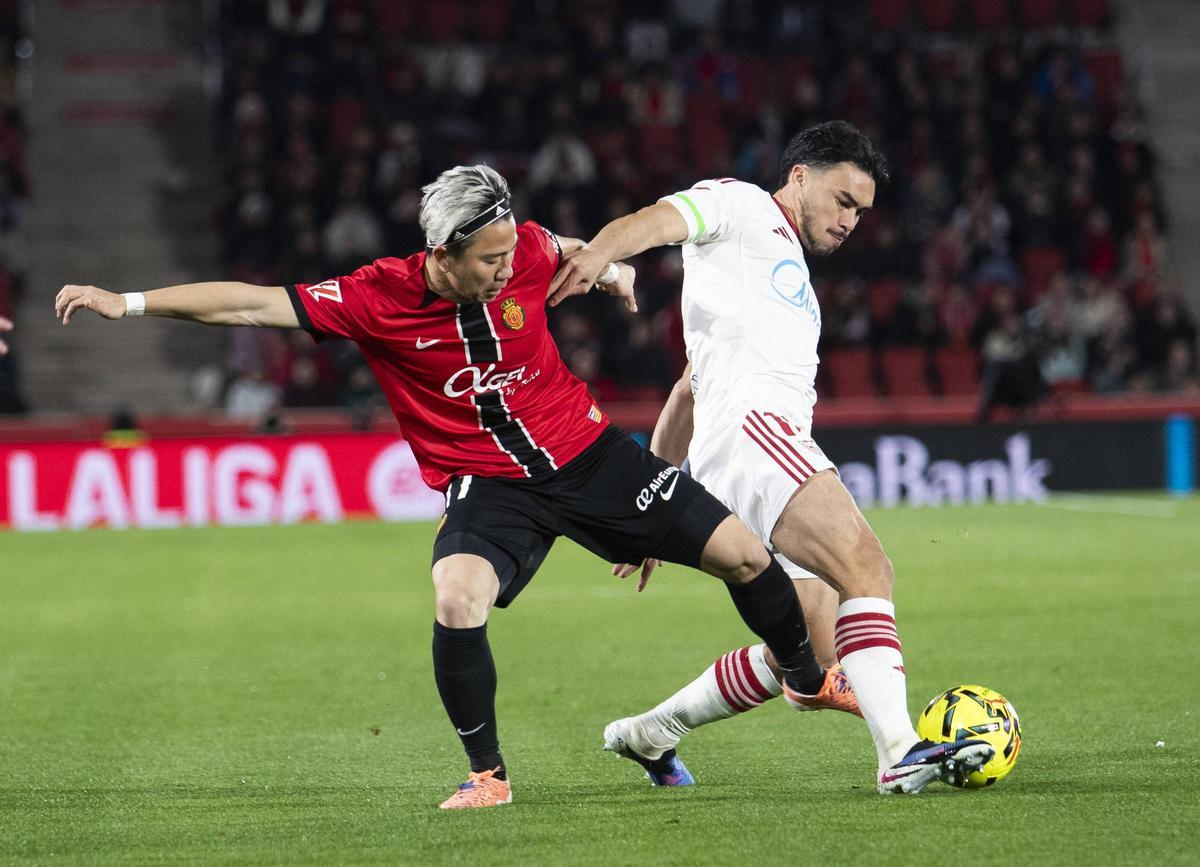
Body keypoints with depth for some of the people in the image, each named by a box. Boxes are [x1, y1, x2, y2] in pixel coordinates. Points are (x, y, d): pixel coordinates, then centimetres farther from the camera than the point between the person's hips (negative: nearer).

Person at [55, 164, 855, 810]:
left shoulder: (527, 253, -12)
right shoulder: (377, 300, -20)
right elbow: (255, 304, -21)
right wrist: (128, 303, -25)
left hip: (589, 454, 3)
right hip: (489, 485, -3)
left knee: (741, 551, 2)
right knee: (458, 597, -32)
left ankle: (808, 677, 33)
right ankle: (488, 775, -12)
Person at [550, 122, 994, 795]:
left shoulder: (795, 284, 36)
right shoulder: (740, 206, 12)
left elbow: (693, 385, 37)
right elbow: (653, 222, -9)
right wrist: (598, 253, -32)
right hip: (747, 424, -10)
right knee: (866, 565, -25)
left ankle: (648, 733, 17)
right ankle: (901, 751, -37)